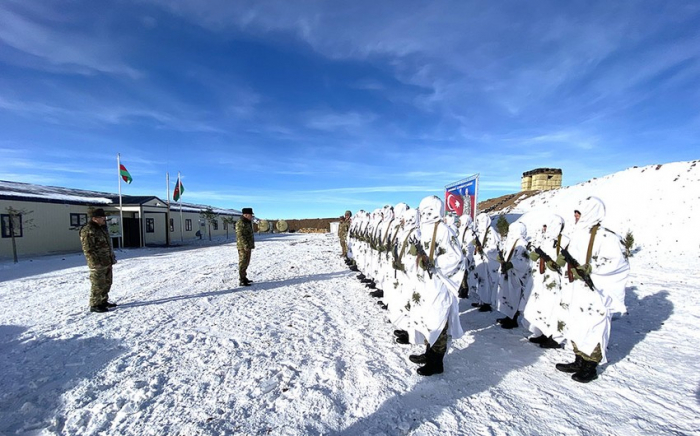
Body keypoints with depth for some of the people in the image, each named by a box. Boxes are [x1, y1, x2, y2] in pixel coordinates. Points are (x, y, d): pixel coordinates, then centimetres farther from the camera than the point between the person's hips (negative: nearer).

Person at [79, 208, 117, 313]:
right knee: (98, 285, -2)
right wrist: (96, 263, -20)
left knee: (107, 283, 17)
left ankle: (104, 301, 29)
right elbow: (88, 249, -18)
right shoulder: (87, 230, -15)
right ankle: (94, 305, 9)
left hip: (107, 262, 9)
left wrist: (112, 257, 19)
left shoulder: (102, 228, 15)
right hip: (98, 264, -9)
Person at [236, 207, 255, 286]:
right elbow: (240, 235, -22)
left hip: (248, 246, 10)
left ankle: (244, 278, 25)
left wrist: (250, 246, 22)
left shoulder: (247, 222, 16)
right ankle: (242, 281, 0)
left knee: (246, 263, 15)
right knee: (243, 263, -5)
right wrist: (246, 246, -25)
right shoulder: (240, 223, -15)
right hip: (243, 247, -10)